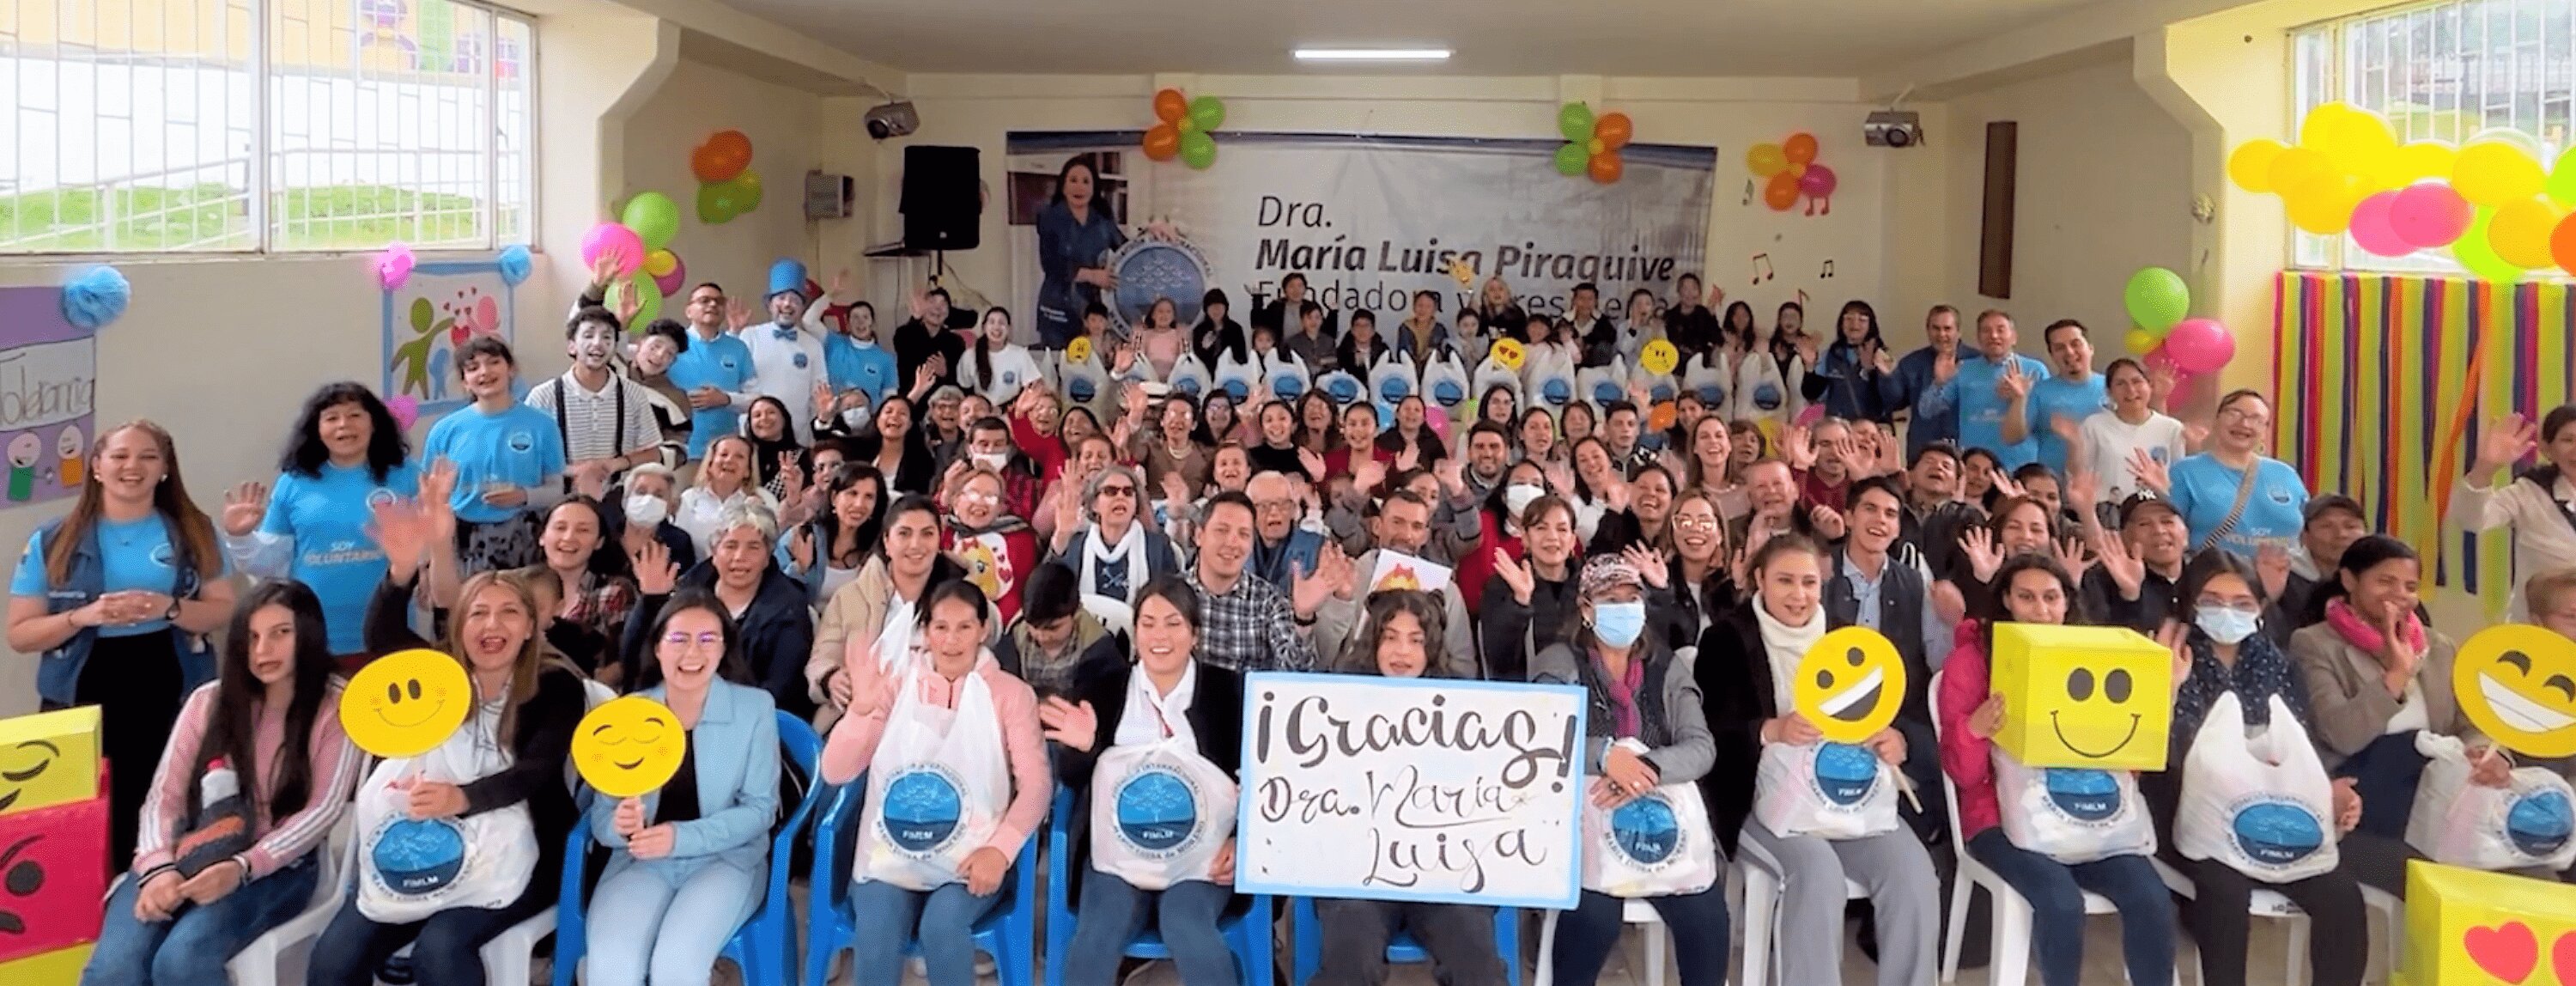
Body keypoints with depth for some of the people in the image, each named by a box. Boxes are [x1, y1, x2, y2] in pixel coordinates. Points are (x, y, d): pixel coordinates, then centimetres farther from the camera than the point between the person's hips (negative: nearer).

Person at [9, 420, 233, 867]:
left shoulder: (193, 532, 6)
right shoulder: (52, 542, 4)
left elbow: (226, 611, 6)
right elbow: (19, 634, 4)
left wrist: (170, 608, -14)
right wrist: (84, 616, -14)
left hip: (172, 697, 1)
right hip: (84, 702, 0)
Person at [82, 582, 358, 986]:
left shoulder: (338, 708, -1)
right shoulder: (209, 700, 9)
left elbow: (322, 811, -8)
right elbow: (164, 797, 3)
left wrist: (242, 868, -22)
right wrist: (159, 867, -18)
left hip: (276, 867, -3)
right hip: (188, 857, 3)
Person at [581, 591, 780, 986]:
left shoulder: (754, 707, -2)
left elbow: (759, 808, -6)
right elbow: (601, 815, 3)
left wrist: (682, 837, -20)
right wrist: (621, 826, -22)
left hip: (726, 858, -2)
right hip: (641, 860, 2)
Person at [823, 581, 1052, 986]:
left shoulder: (1011, 693, 3)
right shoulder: (896, 685, 7)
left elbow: (1036, 784, -4)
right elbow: (835, 773, 0)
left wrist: (1001, 849, -18)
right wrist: (861, 705, -15)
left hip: (972, 859, -1)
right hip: (893, 853, 1)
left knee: (942, 925, -32)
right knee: (876, 934, -28)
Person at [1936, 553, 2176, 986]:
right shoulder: (1971, 658, -2)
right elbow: (1963, 774, -6)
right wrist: (1973, 730, -27)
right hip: (2004, 815, -4)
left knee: (2151, 897, -21)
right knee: (2061, 900, -30)